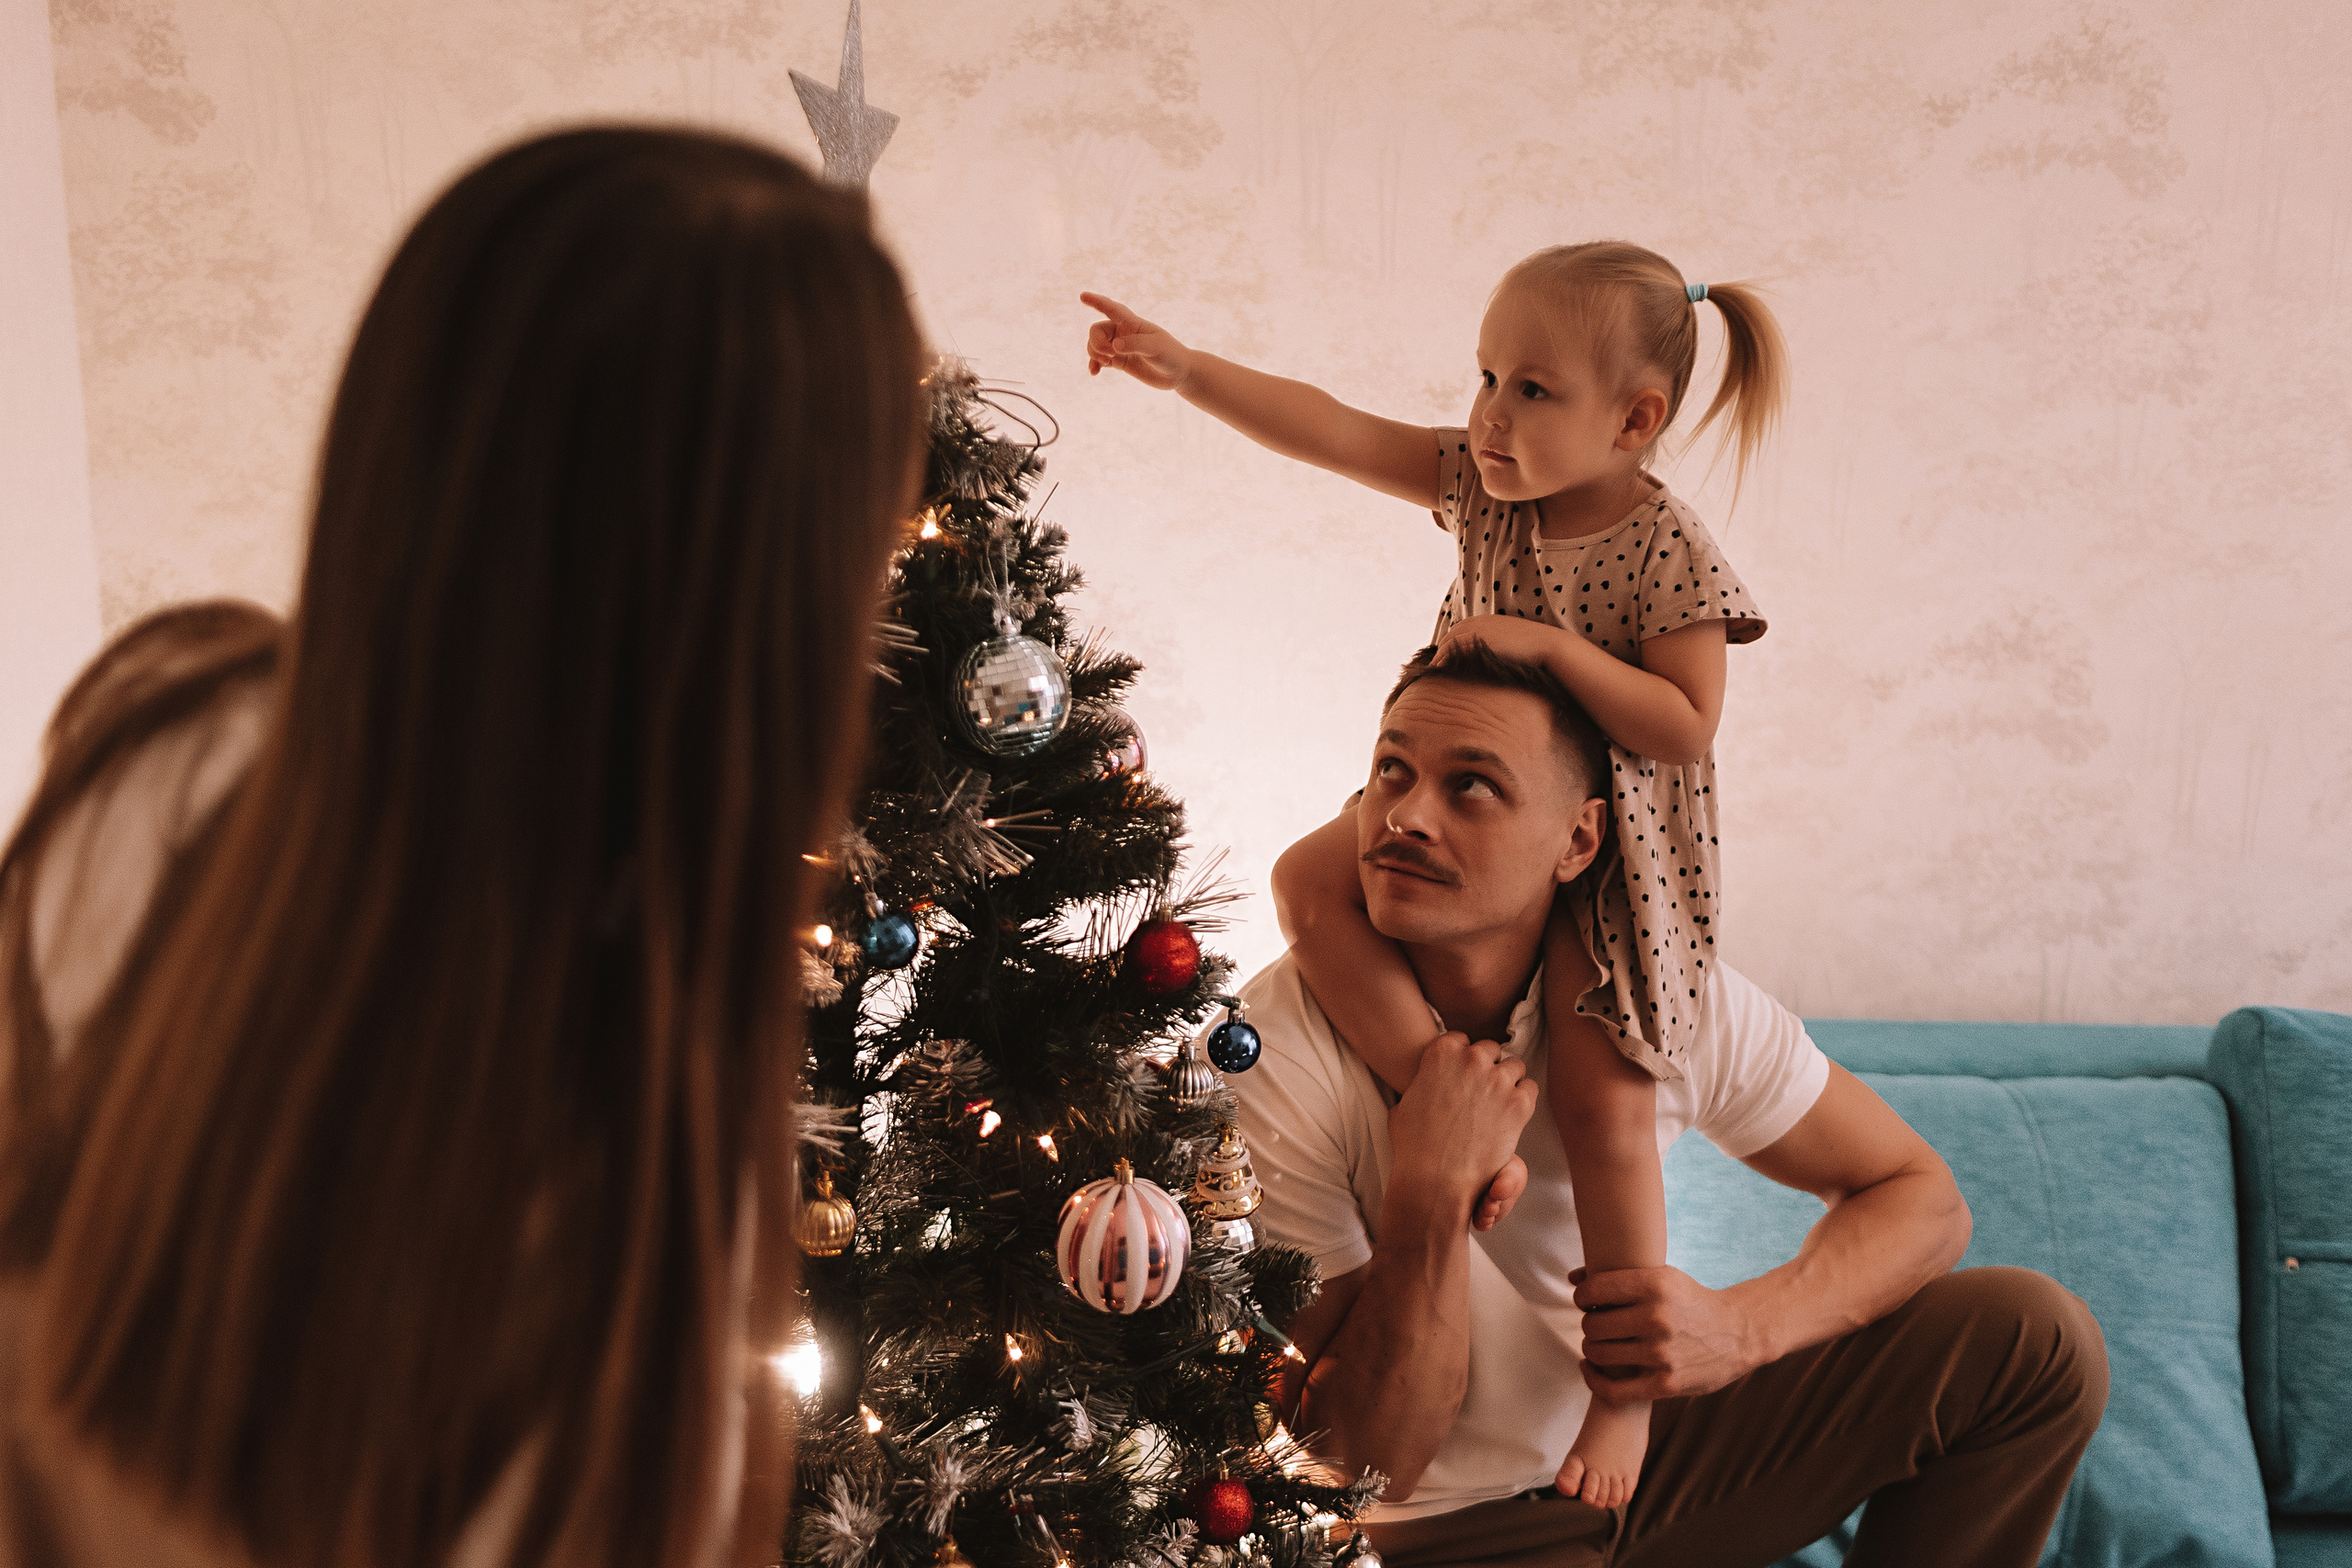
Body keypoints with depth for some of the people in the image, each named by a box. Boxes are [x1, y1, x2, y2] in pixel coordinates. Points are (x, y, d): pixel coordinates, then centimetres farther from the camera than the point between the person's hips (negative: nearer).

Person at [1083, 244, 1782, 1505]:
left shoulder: (1672, 554, -16)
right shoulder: (1479, 483, -2)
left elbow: (1685, 728, -21)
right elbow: (1331, 431, -7)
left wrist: (1548, 641, -28)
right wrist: (1184, 369, -16)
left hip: (1608, 846, -5)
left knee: (1601, 1104, -10)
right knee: (1311, 883, -19)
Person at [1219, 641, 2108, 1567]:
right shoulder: (1272, 1056, -25)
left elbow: (1921, 1197, -2)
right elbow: (1366, 1465, -22)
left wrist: (1742, 1328, -21)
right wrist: (1430, 1194, -36)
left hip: (1648, 1436, 4)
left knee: (2038, 1343, -5)